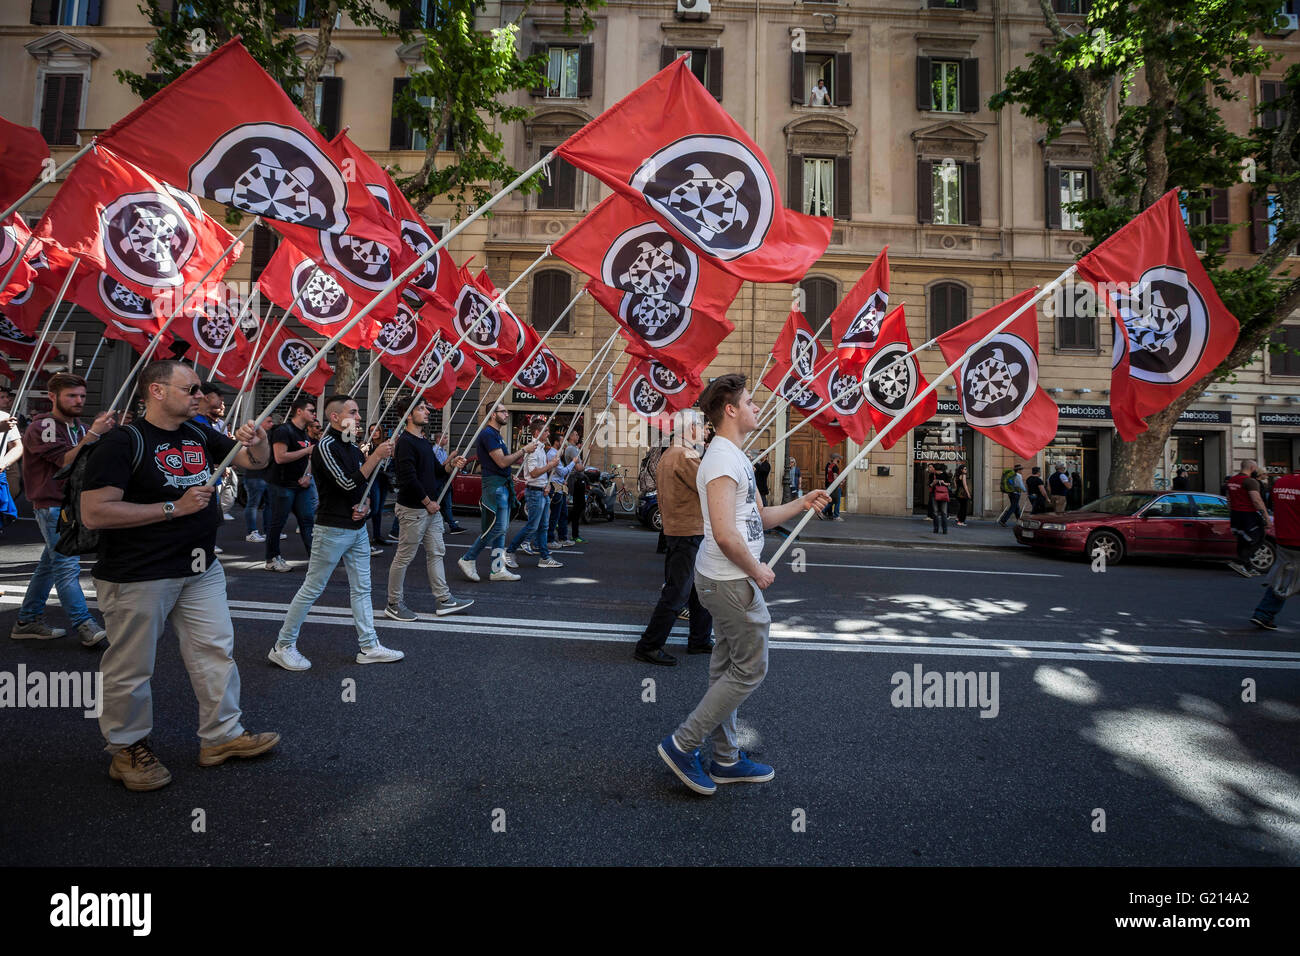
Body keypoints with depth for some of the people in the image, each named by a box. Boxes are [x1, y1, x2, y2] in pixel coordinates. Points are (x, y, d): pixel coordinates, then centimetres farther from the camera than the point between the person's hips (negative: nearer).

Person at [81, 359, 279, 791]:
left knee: (216, 650, 11)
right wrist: (174, 507, -22)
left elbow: (256, 462, 13)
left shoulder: (200, 435, 6)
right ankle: (128, 746, 28)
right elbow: (93, 513, -21)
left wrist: (258, 440, -11)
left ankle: (222, 734, 24)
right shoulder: (122, 442, -15)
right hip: (138, 576, -7)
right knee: (131, 667, 7)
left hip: (201, 569, 7)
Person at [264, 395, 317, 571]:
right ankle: (272, 559, 13)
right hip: (282, 485, -8)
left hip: (301, 485, 8)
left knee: (308, 520, 3)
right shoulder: (284, 430, -13)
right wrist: (306, 450, -17)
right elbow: (280, 457, -23)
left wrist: (308, 476, 6)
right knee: (278, 522, 2)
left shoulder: (306, 434, 15)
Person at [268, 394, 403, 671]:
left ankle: (368, 647, 18)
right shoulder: (326, 446, -14)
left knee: (361, 589, 10)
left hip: (358, 528, 9)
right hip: (333, 530, -9)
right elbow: (349, 485, -23)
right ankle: (283, 646, 16)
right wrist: (376, 456, -23)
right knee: (311, 589, 1)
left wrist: (366, 506, 1)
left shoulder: (352, 446, 13)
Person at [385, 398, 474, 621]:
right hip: (412, 509, -10)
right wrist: (428, 502, -15)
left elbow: (436, 472, 19)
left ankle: (444, 600, 17)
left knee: (436, 552, 11)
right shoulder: (406, 442, -14)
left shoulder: (424, 442, 15)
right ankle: (394, 604, 13)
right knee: (404, 557, 1)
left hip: (431, 507, 10)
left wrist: (452, 466, -2)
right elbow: (409, 478, -22)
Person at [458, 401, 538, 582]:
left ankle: (498, 569, 14)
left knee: (501, 528, 10)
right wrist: (524, 450, -12)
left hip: (503, 484, 10)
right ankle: (468, 560, 3)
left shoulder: (496, 435, 20)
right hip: (495, 484, -10)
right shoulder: (488, 434, -13)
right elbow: (502, 462, -18)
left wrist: (521, 456, 5)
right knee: (497, 527, -9)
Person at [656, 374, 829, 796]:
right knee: (750, 669, 0)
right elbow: (725, 533, -27)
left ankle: (726, 759, 28)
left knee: (727, 668, 16)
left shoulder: (735, 457, 15)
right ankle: (682, 744, 9)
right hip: (731, 581, -10)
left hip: (729, 579, 10)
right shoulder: (723, 459, -20)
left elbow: (756, 519, 20)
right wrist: (756, 570, -15)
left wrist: (802, 503, 10)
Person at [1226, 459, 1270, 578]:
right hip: (1248, 515, -8)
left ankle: (1247, 568, 19)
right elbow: (1257, 501, -21)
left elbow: (1229, 500, 19)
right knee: (1256, 541, 2)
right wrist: (1267, 518, -18)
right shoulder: (1250, 481, -15)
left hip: (1236, 515, 8)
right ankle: (1239, 563, -7)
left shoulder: (1231, 480, 12)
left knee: (1243, 542, 14)